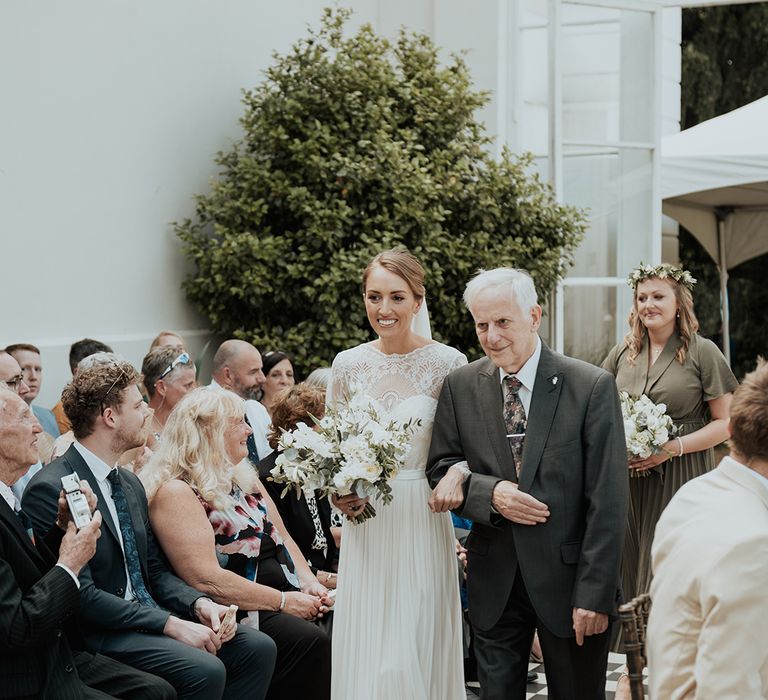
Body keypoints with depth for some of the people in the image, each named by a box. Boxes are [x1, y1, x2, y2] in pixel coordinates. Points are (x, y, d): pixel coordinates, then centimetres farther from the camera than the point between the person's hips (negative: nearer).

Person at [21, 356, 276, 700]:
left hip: (148, 614, 9)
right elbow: (81, 594, -20)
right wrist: (170, 624, -22)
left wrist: (199, 604, -2)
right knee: (205, 670, -28)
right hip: (95, 633, -9)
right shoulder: (49, 490, -15)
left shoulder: (130, 483, 14)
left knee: (258, 648, -8)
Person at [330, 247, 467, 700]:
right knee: (366, 650, 5)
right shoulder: (348, 365, 4)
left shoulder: (448, 364, -5)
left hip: (422, 522, -2)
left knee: (419, 649, 1)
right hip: (365, 522, 3)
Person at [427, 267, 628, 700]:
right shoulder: (461, 387, 2)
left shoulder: (592, 387, -9)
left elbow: (607, 503, -10)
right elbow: (440, 469, 6)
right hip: (494, 583, 3)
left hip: (568, 579, -2)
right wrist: (490, 493, -15)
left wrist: (594, 595, -14)